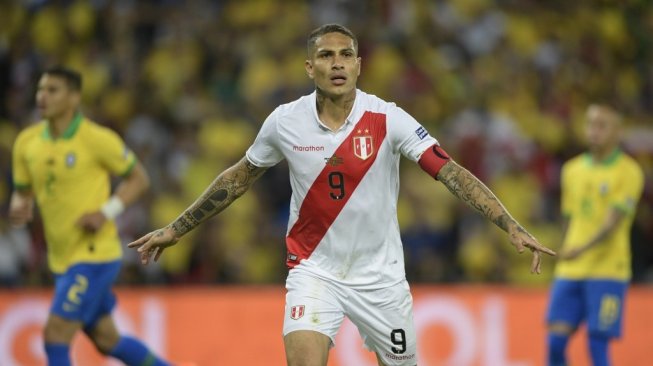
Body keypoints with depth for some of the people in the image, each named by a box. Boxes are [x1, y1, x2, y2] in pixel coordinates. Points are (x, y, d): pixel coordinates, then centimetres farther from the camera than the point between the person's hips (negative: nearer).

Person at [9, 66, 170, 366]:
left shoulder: (97, 139, -13)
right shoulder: (27, 142, 3)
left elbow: (139, 178, -3)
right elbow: (22, 192, 14)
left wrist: (107, 212, -17)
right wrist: (18, 209, -10)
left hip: (95, 254, -7)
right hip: (62, 259, 7)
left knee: (56, 334, -15)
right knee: (105, 339, 16)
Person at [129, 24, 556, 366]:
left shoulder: (387, 119, -13)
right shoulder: (285, 122, -7)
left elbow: (451, 172, -18)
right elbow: (240, 177, 10)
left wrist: (513, 227, -29)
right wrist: (176, 229, 15)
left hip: (380, 273, 0)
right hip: (314, 270, 0)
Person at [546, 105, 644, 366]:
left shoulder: (628, 172, -5)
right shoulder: (572, 170, 13)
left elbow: (613, 223, -15)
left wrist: (583, 248, -30)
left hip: (607, 272, -5)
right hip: (569, 272, 5)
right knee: (556, 340, -4)